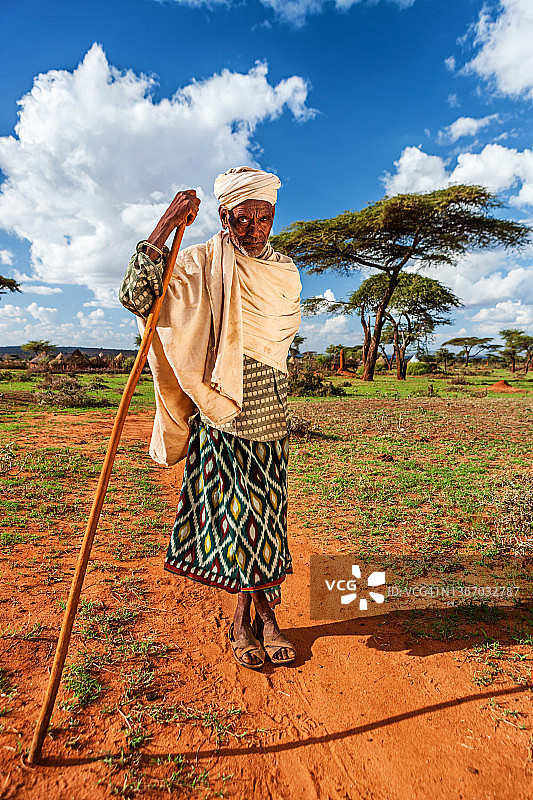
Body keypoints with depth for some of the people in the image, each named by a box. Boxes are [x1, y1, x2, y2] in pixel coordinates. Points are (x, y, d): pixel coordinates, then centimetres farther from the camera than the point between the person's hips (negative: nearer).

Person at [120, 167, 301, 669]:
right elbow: (134, 296, -18)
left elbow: (281, 336, 13)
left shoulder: (285, 272, 10)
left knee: (264, 510, 8)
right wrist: (165, 226, -21)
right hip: (219, 412, -3)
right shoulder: (199, 263, -4)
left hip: (268, 414, 4)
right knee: (231, 509, 3)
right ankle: (245, 618, 22)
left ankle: (262, 612, 24)